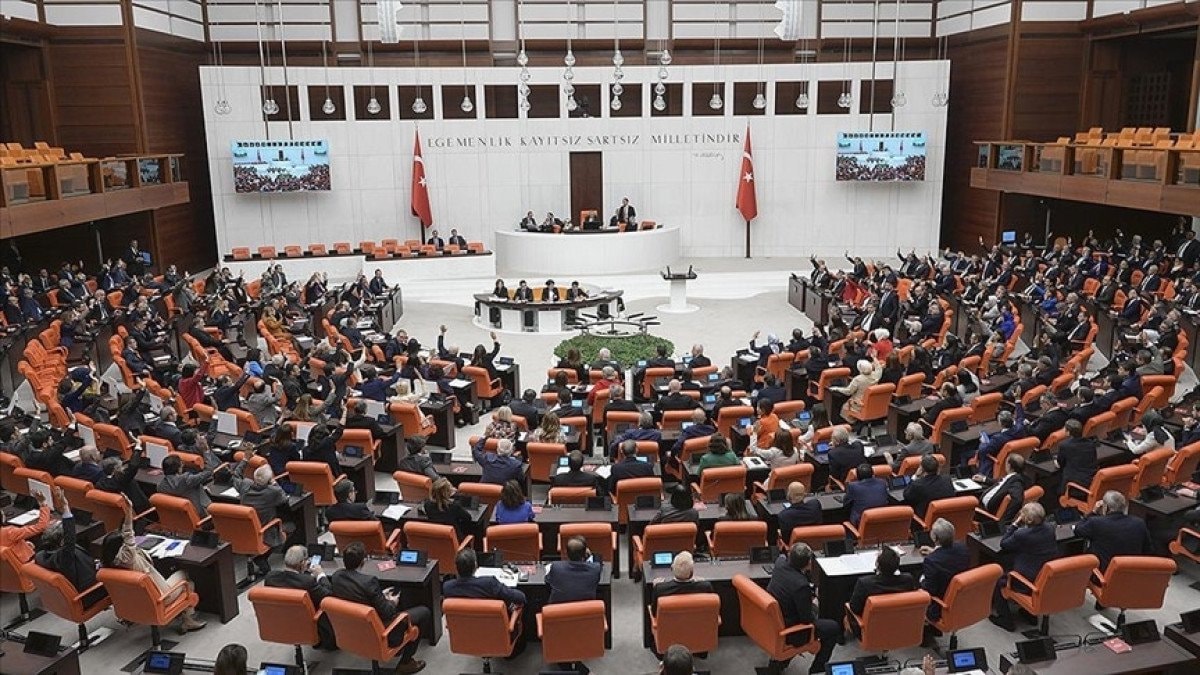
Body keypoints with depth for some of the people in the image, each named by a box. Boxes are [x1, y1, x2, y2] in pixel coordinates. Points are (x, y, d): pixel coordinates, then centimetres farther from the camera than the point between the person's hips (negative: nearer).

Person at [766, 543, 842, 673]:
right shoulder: (801, 585, -32)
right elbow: (807, 619, -19)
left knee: (814, 609, 32)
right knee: (834, 628, 9)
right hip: (786, 632, -7)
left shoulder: (780, 563, -12)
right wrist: (814, 615, 1)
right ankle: (817, 669, 24)